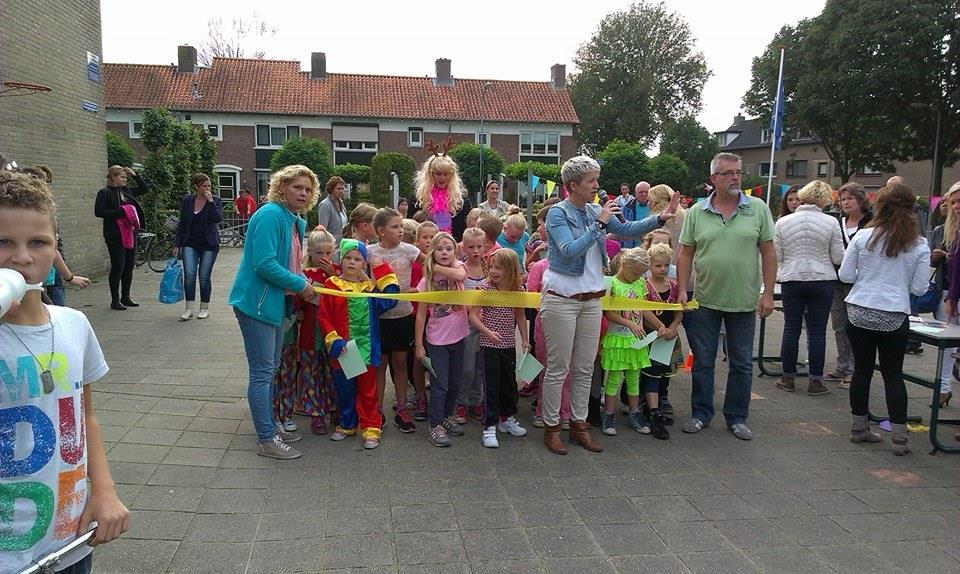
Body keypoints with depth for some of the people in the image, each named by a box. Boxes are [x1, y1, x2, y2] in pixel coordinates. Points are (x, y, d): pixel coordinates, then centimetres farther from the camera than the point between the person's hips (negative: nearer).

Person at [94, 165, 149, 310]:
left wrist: (135, 176, 11)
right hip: (115, 236, -7)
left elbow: (145, 189, 24)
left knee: (129, 267, 10)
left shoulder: (127, 191, 14)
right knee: (117, 267, -4)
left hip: (130, 233, 7)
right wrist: (119, 213, -19)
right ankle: (115, 300, 5)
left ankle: (125, 297, 21)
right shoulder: (105, 193, -5)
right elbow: (98, 211, -13)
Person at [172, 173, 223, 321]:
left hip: (209, 244, -1)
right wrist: (177, 244, 7)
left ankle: (204, 308, 15)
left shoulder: (215, 200, -1)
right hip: (190, 243, 1)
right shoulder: (187, 200, 4)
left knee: (204, 276, 2)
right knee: (189, 274, -10)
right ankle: (189, 309, -4)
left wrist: (210, 201, -19)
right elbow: (182, 223, 9)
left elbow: (218, 218, -17)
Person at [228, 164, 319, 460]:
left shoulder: (297, 222, 11)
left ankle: (270, 426, 30)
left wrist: (303, 283, 3)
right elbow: (264, 263, -25)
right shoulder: (270, 215, -17)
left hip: (275, 302, 10)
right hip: (257, 302, -10)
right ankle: (266, 440, 6)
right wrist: (300, 284, -17)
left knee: (270, 369, 18)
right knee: (262, 372, -3)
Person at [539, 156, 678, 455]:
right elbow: (570, 250, -23)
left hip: (591, 299, 6)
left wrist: (659, 218, -2)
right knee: (558, 368, 1)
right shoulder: (558, 213, -11)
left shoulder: (596, 211, 6)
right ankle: (551, 427, 14)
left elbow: (627, 229, 10)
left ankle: (579, 424, 25)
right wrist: (599, 224, -21)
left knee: (585, 368, 12)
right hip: (561, 299, -6)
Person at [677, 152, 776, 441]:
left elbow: (768, 253, 0)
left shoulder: (758, 208, -1)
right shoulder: (696, 212, 0)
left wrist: (768, 293, -4)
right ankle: (701, 413, 24)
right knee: (702, 361, 10)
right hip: (706, 300, 0)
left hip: (744, 301, 0)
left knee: (742, 363, 10)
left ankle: (737, 418, 24)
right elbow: (685, 254, 3)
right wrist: (682, 291, -4)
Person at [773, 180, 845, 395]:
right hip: (822, 281, -1)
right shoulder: (830, 222, -5)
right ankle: (815, 381, 8)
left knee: (791, 329, 8)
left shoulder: (782, 222, -2)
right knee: (817, 331, 3)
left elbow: (776, 256, 1)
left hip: (791, 280, 1)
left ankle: (788, 378, 13)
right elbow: (838, 258, -3)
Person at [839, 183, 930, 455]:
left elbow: (845, 276, -1)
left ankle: (859, 427, 21)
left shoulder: (863, 237, -3)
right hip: (894, 317, 0)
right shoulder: (919, 245, -2)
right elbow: (919, 288, 1)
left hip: (859, 313, 1)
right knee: (893, 374, 8)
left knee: (862, 369, 11)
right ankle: (898, 437, 10)